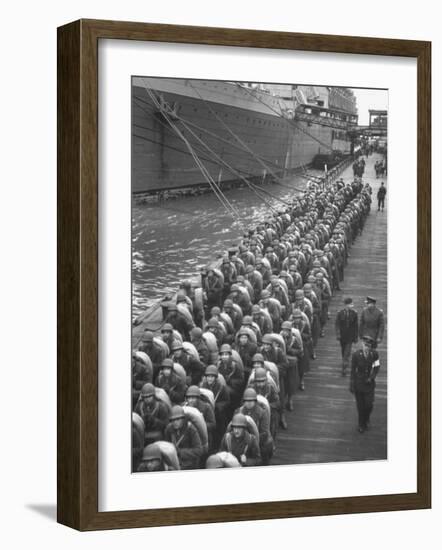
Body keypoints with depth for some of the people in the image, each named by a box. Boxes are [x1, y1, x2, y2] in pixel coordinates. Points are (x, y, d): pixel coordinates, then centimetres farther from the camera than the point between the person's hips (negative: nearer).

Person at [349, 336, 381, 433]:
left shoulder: (374, 354, -11)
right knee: (360, 405, 9)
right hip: (359, 383, -1)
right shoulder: (356, 355, -14)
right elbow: (353, 371, -5)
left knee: (369, 404, 1)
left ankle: (366, 420, 33)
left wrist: (372, 377, -10)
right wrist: (352, 385, -2)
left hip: (369, 382, 1)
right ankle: (361, 425, 30)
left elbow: (376, 367, 4)